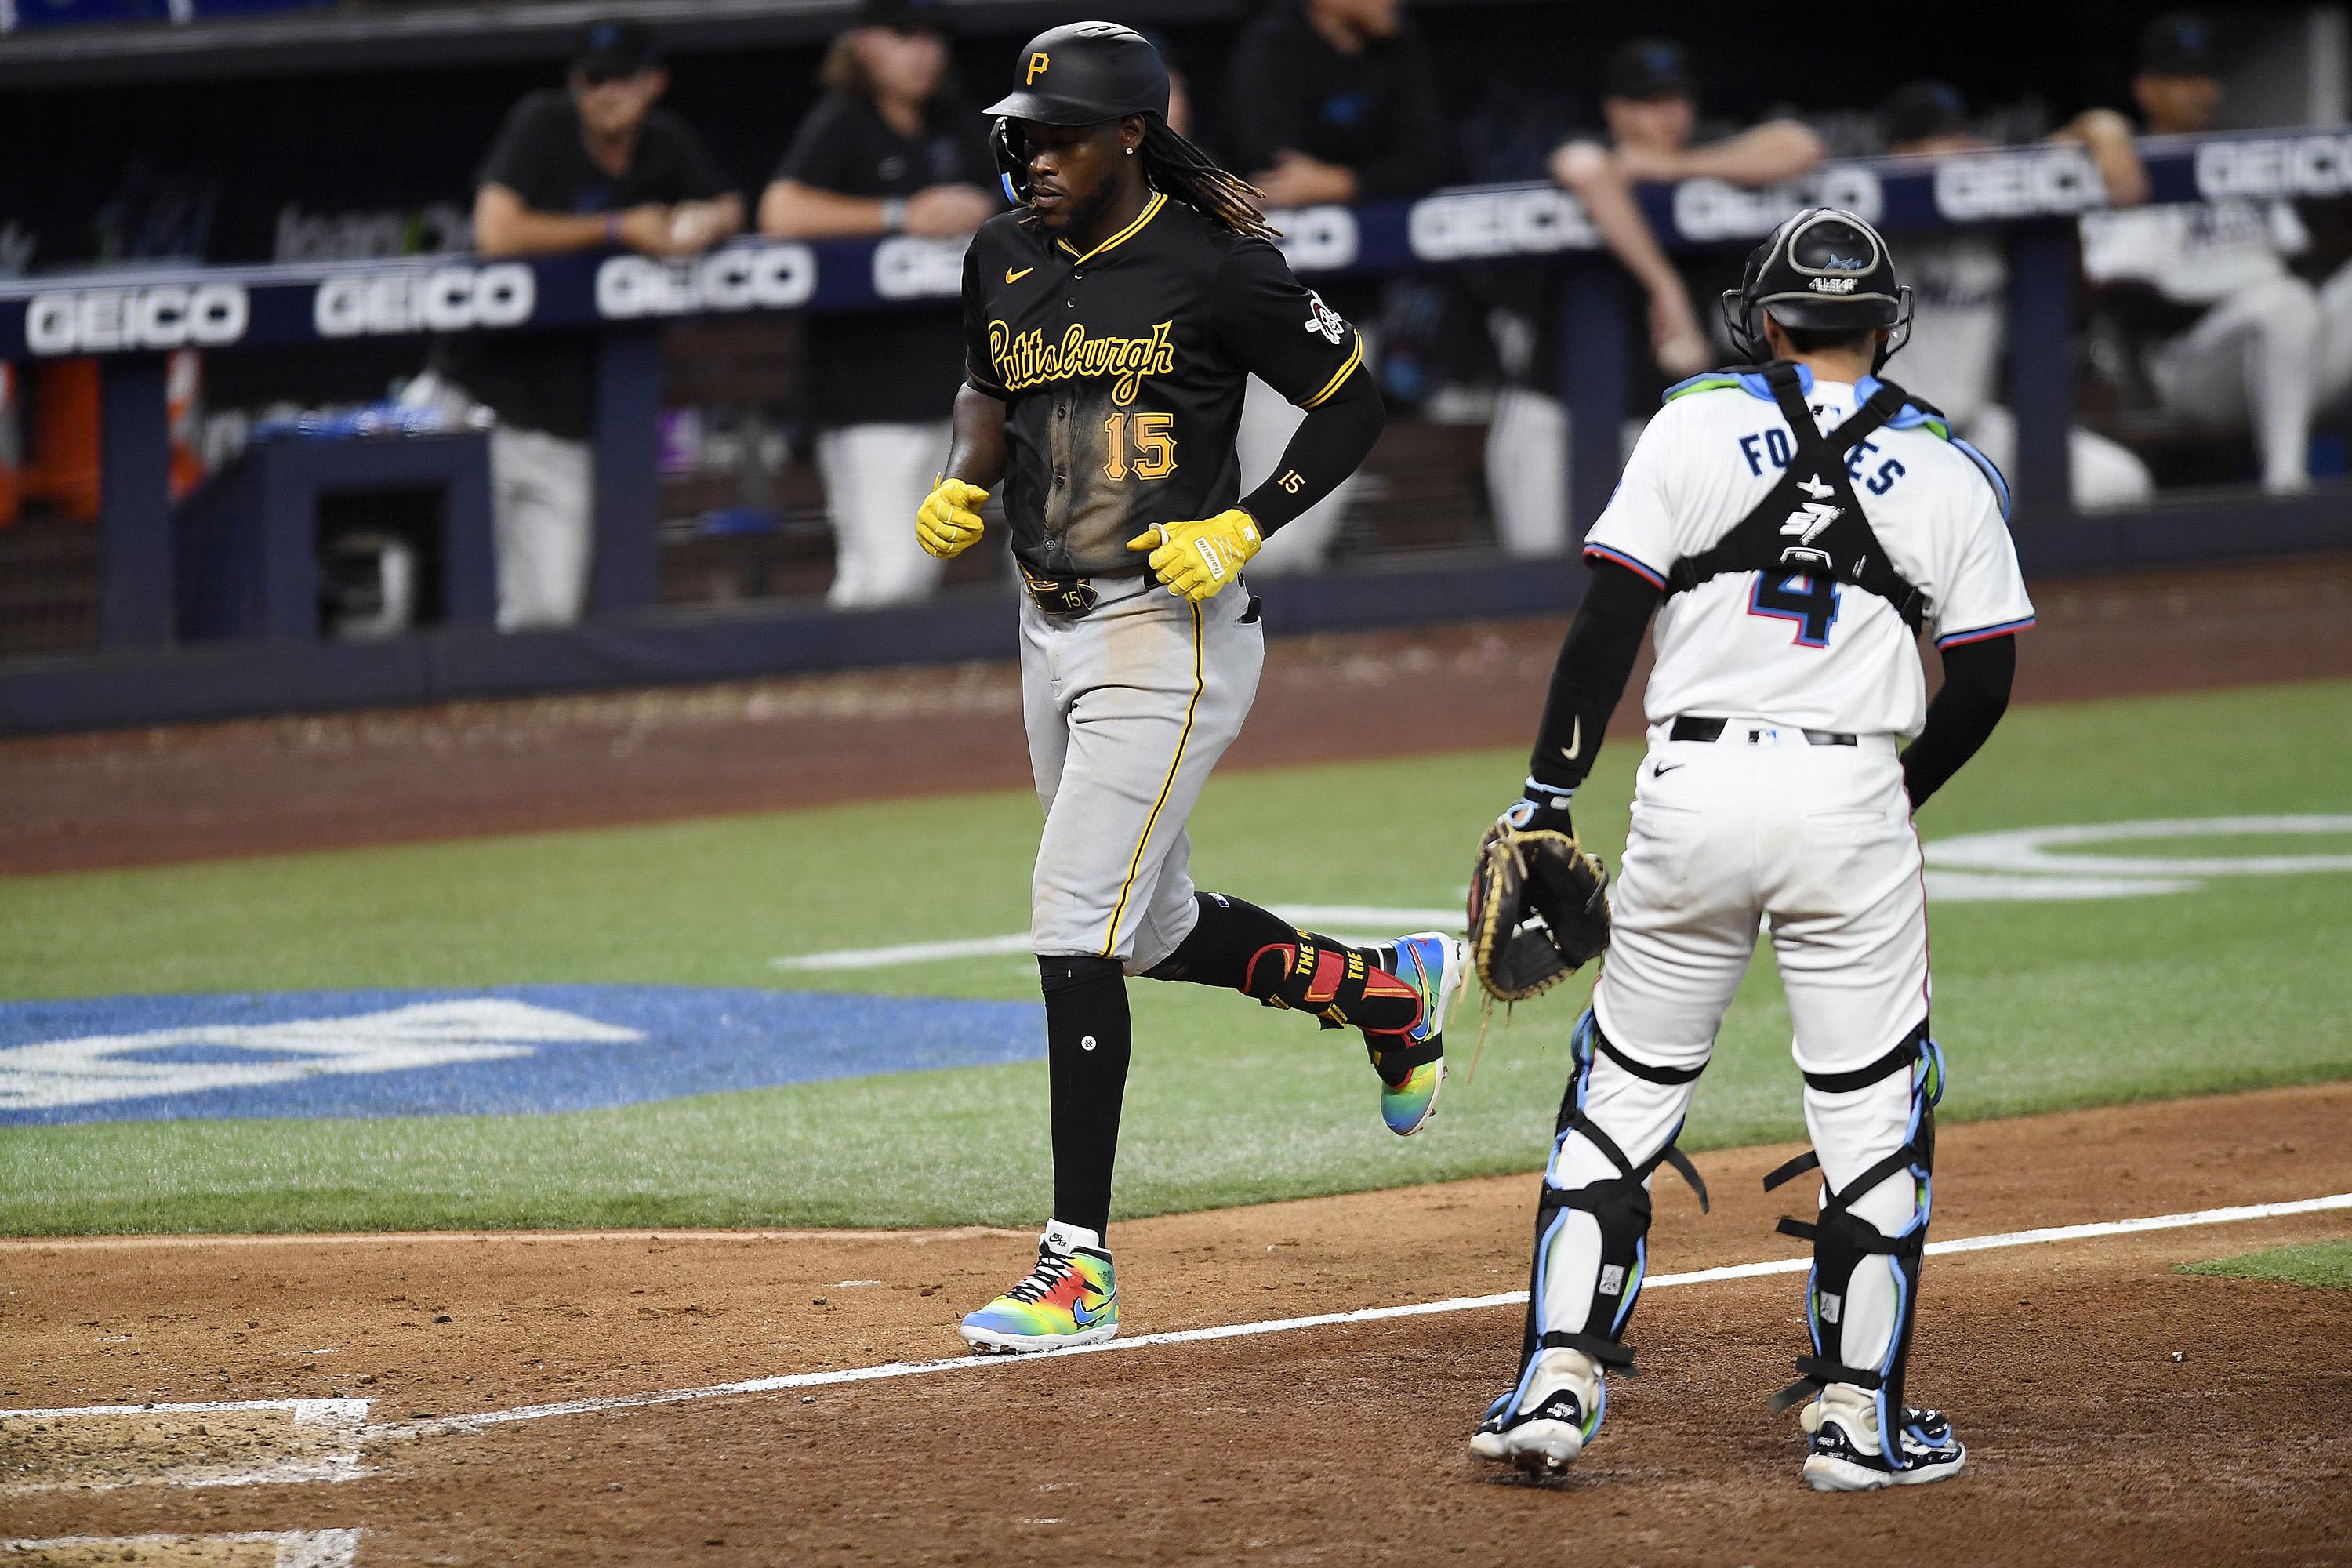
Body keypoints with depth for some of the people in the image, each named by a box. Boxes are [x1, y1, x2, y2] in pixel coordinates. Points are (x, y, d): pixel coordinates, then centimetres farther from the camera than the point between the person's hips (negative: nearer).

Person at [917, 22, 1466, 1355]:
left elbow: (1356, 404, -6)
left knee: (1077, 929, -14)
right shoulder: (1004, 260, 5)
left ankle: (1081, 1267, -10)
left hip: (1170, 633, -8)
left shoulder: (1216, 268, -14)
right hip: (1052, 630, 8)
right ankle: (1392, 987, 45)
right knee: (1158, 930, 18)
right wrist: (962, 485, 2)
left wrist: (1245, 531, -15)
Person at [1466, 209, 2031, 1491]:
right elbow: (1983, 680, 7)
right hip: (1852, 797, 0)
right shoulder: (1949, 473, 7)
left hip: (1693, 793, 0)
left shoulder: (1695, 426, 3)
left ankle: (1558, 1380, 4)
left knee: (1623, 1090, 10)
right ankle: (1857, 1415, 5)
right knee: (1873, 1111, 8)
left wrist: (1549, 793, 2)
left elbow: (1609, 618, -2)